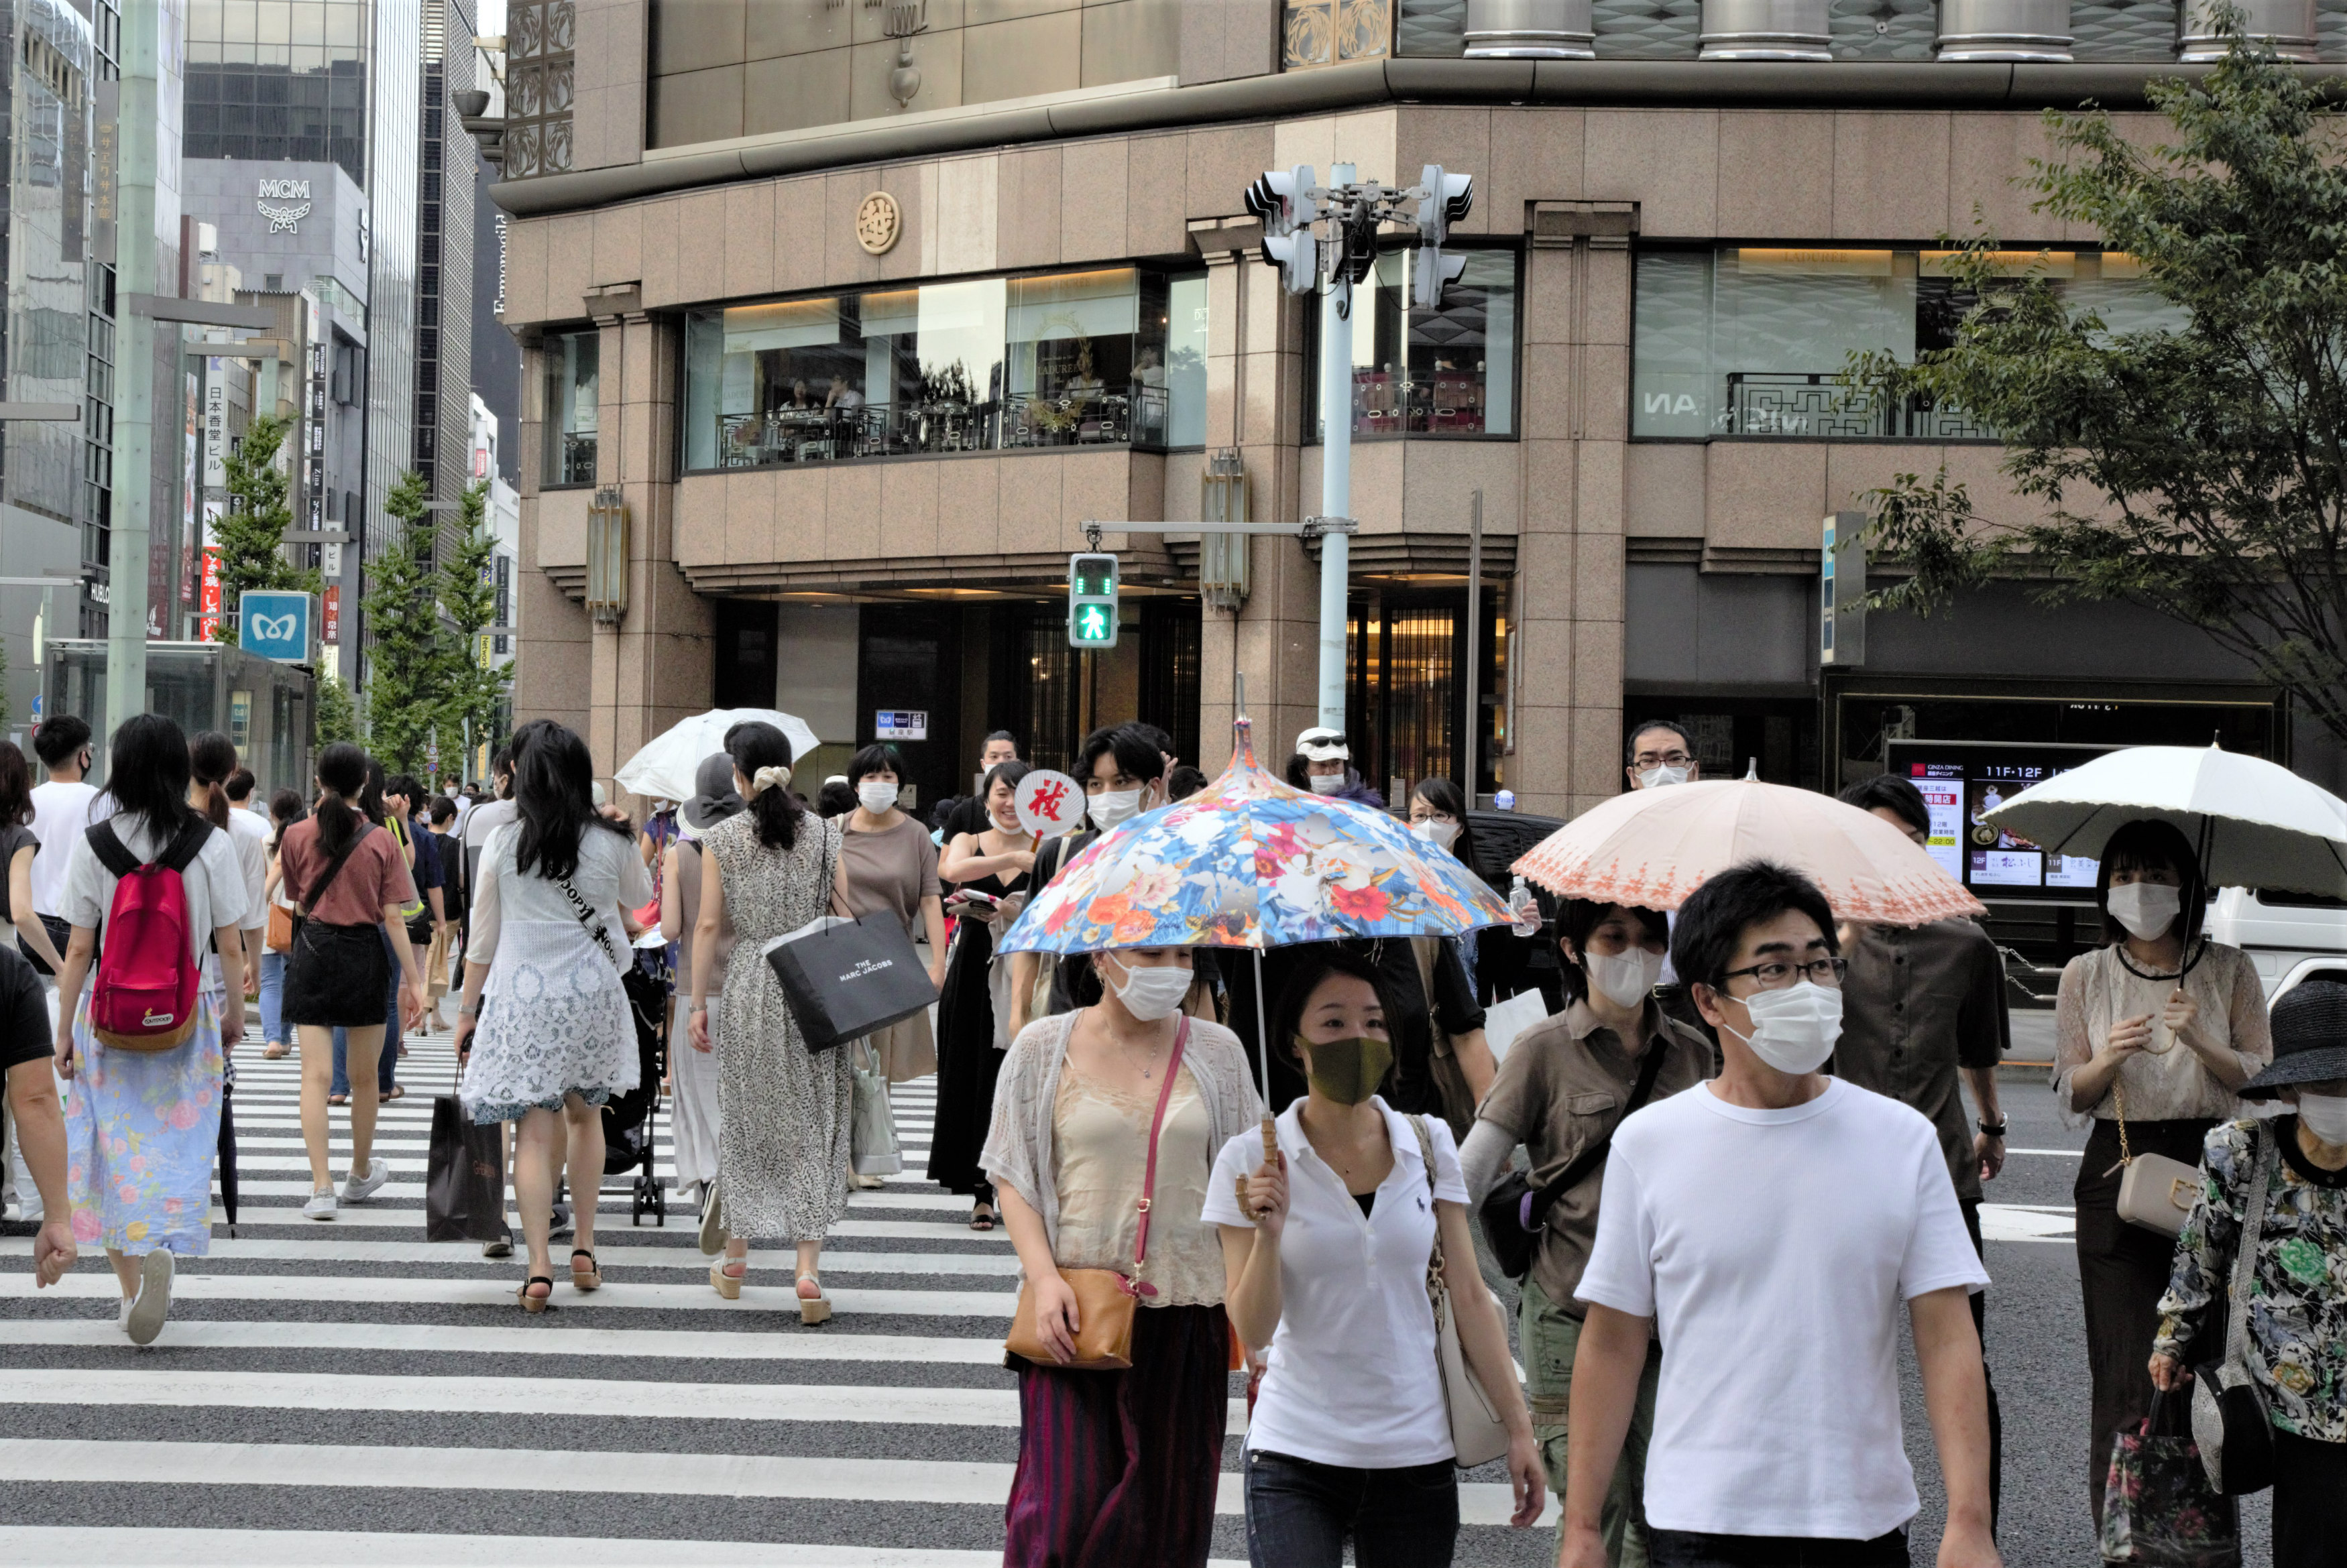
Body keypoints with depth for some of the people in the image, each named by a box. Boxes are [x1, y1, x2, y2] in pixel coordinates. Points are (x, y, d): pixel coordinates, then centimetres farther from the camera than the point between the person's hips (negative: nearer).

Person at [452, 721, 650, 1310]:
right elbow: (640, 896, 19)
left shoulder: (503, 843, -3)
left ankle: (539, 1267, -9)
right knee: (585, 1116, 20)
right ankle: (584, 1250, 23)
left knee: (534, 1131, -2)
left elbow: (482, 937, 2)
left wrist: (468, 1008, 11)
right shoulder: (609, 843, -3)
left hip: (520, 994, -1)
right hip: (592, 992, 1)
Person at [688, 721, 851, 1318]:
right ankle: (808, 1269, -6)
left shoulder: (721, 839, -3)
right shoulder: (825, 834, 1)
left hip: (747, 987, 0)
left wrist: (699, 1002, 3)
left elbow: (709, 925, -3)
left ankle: (735, 1261, 24)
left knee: (744, 1121, 13)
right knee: (811, 1124, 3)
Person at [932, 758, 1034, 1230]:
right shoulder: (969, 842, 9)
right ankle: (983, 1192, 9)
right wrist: (1014, 859, -23)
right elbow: (953, 869, -16)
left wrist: (1020, 917, -20)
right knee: (974, 1079, 1)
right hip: (975, 974, 1)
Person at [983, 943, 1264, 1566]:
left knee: (1167, 1511, 5)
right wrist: (1044, 1277, -11)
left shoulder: (1216, 1051, 7)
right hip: (1074, 1309, -2)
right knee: (1065, 1507, -11)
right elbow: (1011, 1175, 3)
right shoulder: (1043, 1047, 2)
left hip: (1185, 1308, 2)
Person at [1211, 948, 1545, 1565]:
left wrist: (1519, 1426, 3)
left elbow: (1469, 1297, 7)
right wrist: (1268, 1233, -21)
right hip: (1296, 1463, -2)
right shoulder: (1251, 1161, -3)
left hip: (1416, 1455, 2)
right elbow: (1252, 1331, -5)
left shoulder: (1428, 1144, 4)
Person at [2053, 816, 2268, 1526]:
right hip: (2117, 1169, 0)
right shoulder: (2086, 975, 8)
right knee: (2127, 1370, -7)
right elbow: (2069, 1097, 9)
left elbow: (2263, 1079, 3)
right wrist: (2111, 1057, -12)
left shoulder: (2229, 970, 5)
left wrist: (2200, 1041, -13)